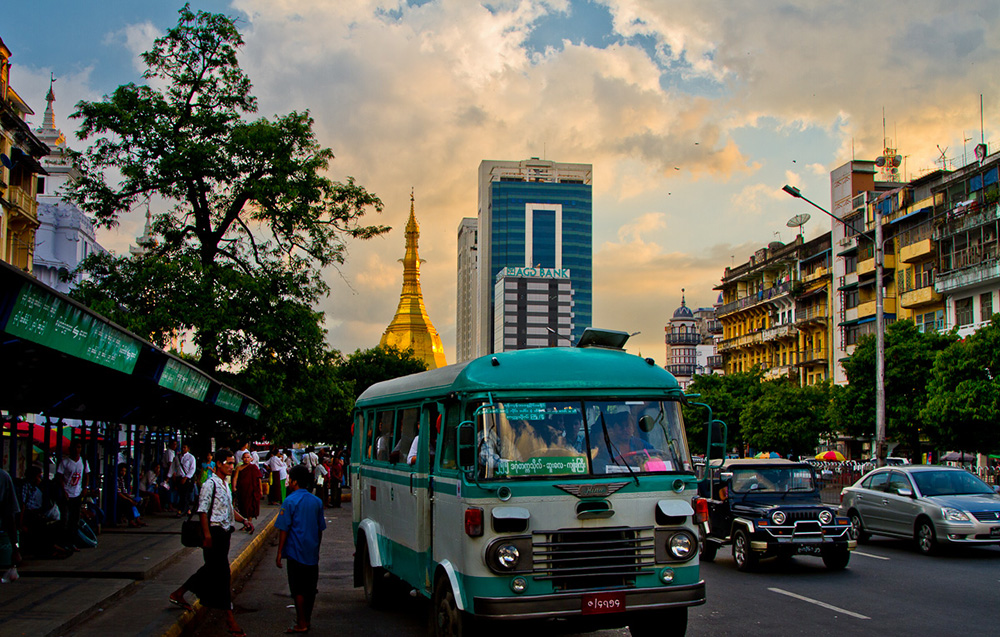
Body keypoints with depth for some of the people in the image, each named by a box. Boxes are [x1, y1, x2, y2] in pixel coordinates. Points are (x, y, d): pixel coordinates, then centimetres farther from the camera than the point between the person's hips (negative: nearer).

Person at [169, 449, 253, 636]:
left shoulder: (225, 485, 15)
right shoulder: (211, 484, -13)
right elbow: (203, 510, -17)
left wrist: (244, 520, 8)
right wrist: (207, 535, -22)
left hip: (224, 533, 9)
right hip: (215, 532, -9)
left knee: (212, 569, 17)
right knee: (222, 573, -6)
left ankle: (178, 594, 33)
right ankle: (229, 617, -3)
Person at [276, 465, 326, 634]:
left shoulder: (290, 501, -10)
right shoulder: (316, 501, 7)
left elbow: (284, 529, -11)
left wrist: (279, 552, -6)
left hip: (296, 552, -5)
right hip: (312, 553, 6)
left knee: (298, 589, 0)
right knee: (310, 588, 13)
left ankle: (301, 624, 4)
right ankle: (307, 619, 24)